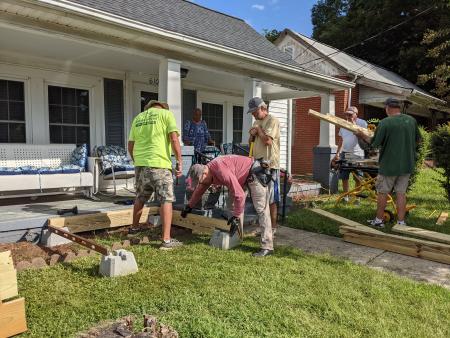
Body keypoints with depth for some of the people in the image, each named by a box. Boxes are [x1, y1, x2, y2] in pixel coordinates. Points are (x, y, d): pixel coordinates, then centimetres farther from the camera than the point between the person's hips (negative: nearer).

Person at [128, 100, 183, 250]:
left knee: (140, 198, 22)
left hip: (140, 164, 6)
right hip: (159, 164, -5)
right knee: (166, 200, 0)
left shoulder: (138, 118, 18)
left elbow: (130, 146, 17)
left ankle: (134, 229, 38)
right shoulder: (166, 114, 4)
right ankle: (166, 240, -2)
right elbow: (174, 139, -10)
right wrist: (179, 161, -6)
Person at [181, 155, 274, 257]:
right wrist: (189, 207, 31)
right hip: (244, 177, 10)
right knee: (233, 203, 12)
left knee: (261, 209, -15)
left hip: (256, 174, -10)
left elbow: (239, 195, -30)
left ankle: (267, 247, -16)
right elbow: (198, 191, 21)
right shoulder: (207, 172, 0)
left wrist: (236, 217, -23)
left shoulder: (221, 171, -30)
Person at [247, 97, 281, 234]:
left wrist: (258, 129, -7)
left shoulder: (272, 121, -9)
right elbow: (250, 142, 21)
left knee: (271, 198, -1)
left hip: (270, 164, -8)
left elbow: (267, 141, -21)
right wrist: (252, 134, 0)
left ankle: (273, 226, 9)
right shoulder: (257, 122, 17)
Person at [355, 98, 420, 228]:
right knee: (401, 193, 10)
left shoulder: (384, 122, -16)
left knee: (382, 192, 9)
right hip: (407, 164, 5)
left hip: (389, 165, -5)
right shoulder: (412, 120, 1)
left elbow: (374, 143, -10)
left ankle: (379, 220, 19)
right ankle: (401, 222, 14)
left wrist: (362, 135, 6)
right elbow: (417, 140, 13)